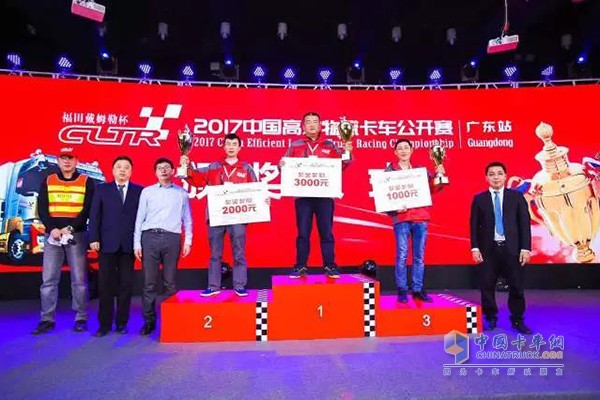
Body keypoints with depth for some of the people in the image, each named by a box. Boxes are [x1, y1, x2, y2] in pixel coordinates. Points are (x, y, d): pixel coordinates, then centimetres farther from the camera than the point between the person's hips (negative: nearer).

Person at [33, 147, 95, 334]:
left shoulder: (86, 182, 4)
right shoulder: (48, 181, 12)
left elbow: (88, 210, -3)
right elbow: (42, 209, 4)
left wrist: (70, 228, -14)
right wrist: (52, 228, -11)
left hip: (77, 235, -2)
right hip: (52, 235, 3)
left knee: (79, 279, 1)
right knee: (49, 279, 3)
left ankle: (81, 318, 9)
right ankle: (47, 319, 12)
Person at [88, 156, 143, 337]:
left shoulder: (140, 191, 6)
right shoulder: (102, 189, 9)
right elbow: (94, 215, 4)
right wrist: (94, 238, -5)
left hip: (129, 245, 0)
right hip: (107, 244, 0)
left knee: (125, 285, 5)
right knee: (106, 285, 3)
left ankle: (121, 322, 16)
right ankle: (105, 324, 13)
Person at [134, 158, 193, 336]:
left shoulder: (181, 193, 11)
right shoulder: (147, 192, 10)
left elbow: (187, 219, 11)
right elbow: (140, 218, 7)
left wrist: (188, 241, 3)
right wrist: (137, 243, 1)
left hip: (172, 238, 0)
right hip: (150, 237, 0)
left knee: (170, 282, 4)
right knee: (149, 282, 1)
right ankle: (149, 320, 11)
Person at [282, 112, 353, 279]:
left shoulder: (330, 145, 9)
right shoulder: (295, 145, 9)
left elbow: (340, 164, 4)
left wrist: (347, 154, -14)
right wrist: (281, 165, -15)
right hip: (302, 195, 0)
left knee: (326, 232, 4)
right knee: (303, 232, 4)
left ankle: (330, 266, 13)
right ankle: (300, 267, 13)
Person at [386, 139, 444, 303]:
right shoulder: (390, 170, 6)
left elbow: (433, 188, 9)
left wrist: (439, 176, -9)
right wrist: (394, 208, -16)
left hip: (421, 217, 3)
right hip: (401, 218, -3)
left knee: (419, 256, 6)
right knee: (402, 255, -4)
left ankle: (418, 290, 14)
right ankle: (402, 291, 5)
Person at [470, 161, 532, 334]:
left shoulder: (517, 197, 6)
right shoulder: (479, 199, 5)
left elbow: (524, 223, 2)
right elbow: (474, 225, 3)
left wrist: (525, 248, -5)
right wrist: (475, 248, -5)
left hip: (512, 249, 0)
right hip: (488, 249, 0)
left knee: (516, 286, 5)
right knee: (487, 286, 6)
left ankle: (517, 320, 21)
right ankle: (490, 318, 21)